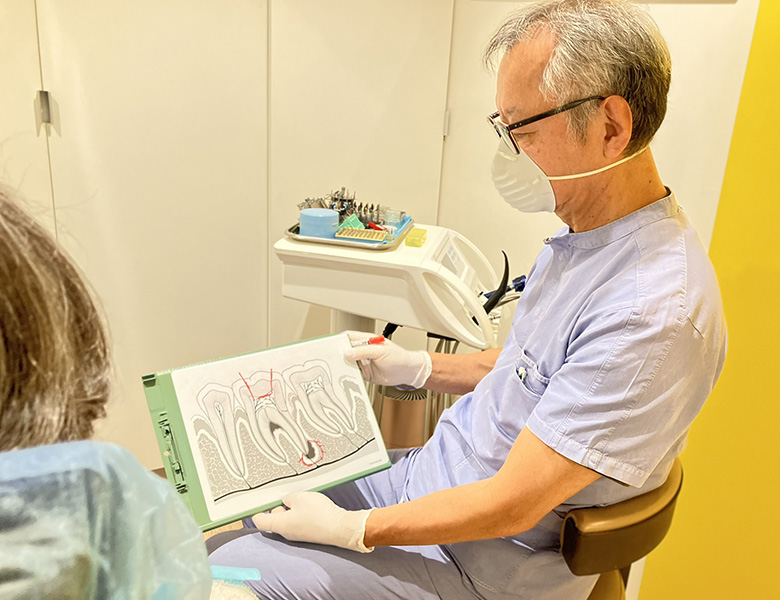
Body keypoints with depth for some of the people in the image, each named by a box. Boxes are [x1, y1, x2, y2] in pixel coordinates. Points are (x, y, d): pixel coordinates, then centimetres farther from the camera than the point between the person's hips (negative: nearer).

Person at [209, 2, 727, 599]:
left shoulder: (655, 310, -31)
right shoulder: (582, 235, 1)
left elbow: (510, 505, -28)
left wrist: (349, 529, -19)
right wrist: (419, 367, 6)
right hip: (430, 475, 9)